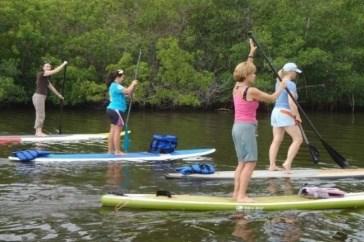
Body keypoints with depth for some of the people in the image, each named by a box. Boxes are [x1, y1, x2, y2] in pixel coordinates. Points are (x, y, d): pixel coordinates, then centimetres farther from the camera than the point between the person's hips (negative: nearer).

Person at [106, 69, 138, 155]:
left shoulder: (114, 86, 19)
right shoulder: (116, 86, -14)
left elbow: (128, 93, 20)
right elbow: (128, 91, -22)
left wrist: (133, 85, 7)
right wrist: (133, 84, -6)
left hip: (112, 109, 10)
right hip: (116, 110, -10)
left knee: (113, 131, 10)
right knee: (117, 130, -9)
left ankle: (110, 150, 12)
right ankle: (117, 151, -9)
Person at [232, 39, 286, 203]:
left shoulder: (237, 88, 9)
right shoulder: (251, 91, -13)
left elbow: (245, 69, 26)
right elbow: (271, 98, -1)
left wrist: (251, 54, 32)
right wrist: (280, 88, 16)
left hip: (237, 127, 9)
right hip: (247, 128, -9)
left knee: (242, 163, 14)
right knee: (250, 163, -6)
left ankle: (236, 193, 14)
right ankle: (241, 195, -8)